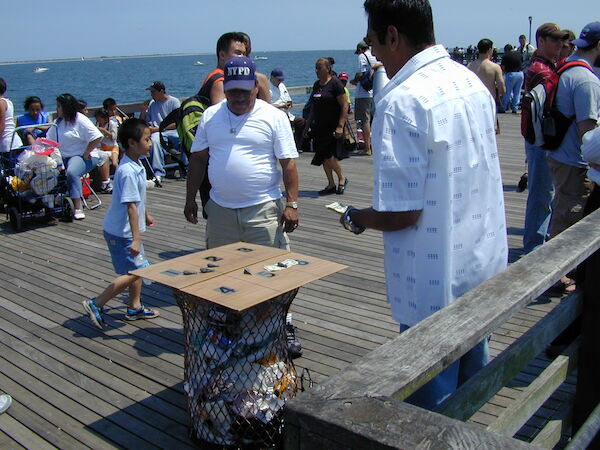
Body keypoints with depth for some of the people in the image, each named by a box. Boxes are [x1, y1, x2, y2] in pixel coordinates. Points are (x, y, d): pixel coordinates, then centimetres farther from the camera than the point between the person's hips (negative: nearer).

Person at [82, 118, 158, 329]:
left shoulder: (136, 166, 6)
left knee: (137, 269, 18)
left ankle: (135, 307, 32)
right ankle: (95, 304, 4)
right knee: (133, 272, -5)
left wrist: (146, 215, 35)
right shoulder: (128, 171, -26)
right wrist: (136, 238, -28)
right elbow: (130, 206, -28)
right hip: (122, 232, -10)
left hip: (124, 230, 10)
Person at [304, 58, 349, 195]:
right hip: (319, 126, 7)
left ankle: (342, 179, 12)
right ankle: (331, 185, 16)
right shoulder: (316, 85, 12)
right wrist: (307, 125, 18)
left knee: (329, 155, -11)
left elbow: (344, 106, -14)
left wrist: (340, 126, -21)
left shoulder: (335, 83, -10)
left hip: (332, 126, -7)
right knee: (324, 157, 7)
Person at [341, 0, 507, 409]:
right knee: (471, 382, 25)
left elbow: (400, 213, -23)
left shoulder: (402, 103, -23)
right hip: (485, 268, 8)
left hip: (437, 285, -8)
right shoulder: (472, 82, 4)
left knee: (432, 404, 9)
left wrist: (355, 218, -4)